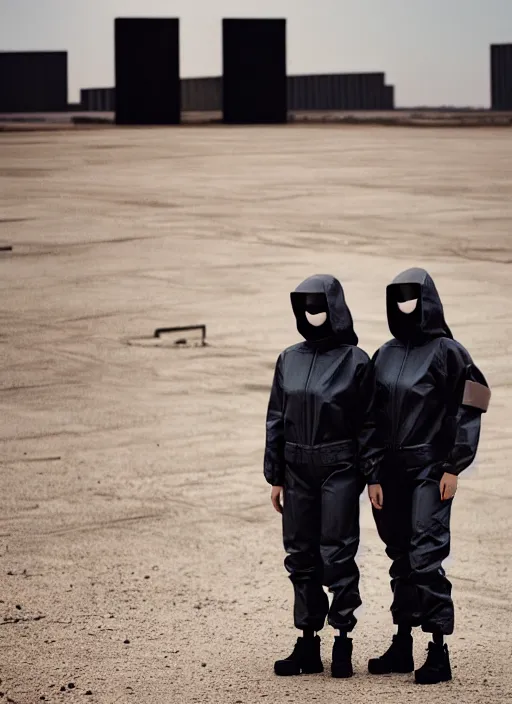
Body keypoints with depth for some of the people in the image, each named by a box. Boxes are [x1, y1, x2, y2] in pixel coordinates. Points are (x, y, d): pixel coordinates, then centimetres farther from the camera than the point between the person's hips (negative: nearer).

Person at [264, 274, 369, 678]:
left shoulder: (354, 360, -5)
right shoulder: (289, 360, 8)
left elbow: (367, 424, -4)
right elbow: (276, 419, 10)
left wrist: (368, 476, -7)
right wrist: (275, 477, 8)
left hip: (338, 470, -5)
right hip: (297, 470, 5)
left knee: (337, 555, -3)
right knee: (301, 557, 8)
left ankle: (343, 644, 5)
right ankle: (308, 645, 15)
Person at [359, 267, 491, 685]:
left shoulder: (446, 351, -4)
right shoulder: (385, 357, 10)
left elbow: (468, 408, -6)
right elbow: (372, 419, 10)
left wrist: (454, 467, -11)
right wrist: (373, 475, 5)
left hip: (430, 470, -5)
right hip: (391, 471, 5)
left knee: (426, 556, -11)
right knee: (400, 558, 10)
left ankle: (439, 651, -8)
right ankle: (402, 646, 17)